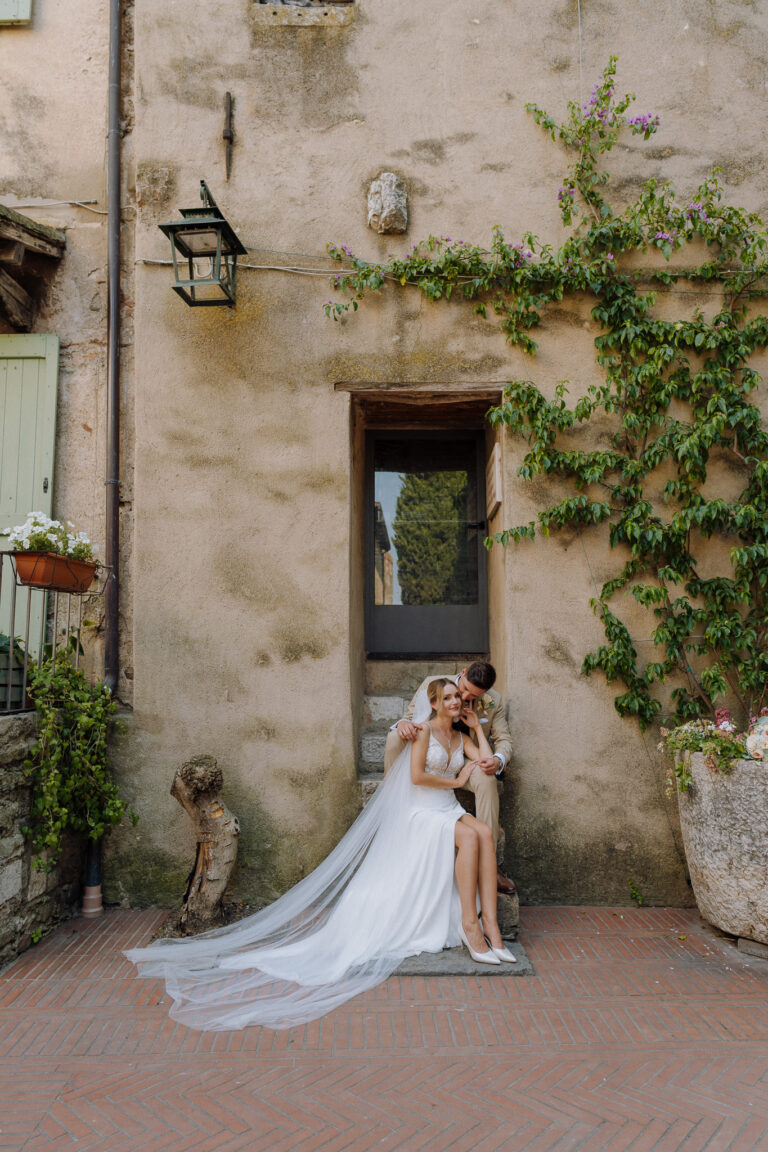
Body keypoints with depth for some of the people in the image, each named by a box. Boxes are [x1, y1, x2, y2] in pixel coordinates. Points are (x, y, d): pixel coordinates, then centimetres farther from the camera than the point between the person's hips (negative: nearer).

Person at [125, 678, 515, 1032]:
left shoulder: (461, 737, 18)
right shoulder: (424, 729, -1)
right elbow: (417, 776, -12)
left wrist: (477, 727, 9)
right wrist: (455, 780, -3)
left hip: (449, 812, 5)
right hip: (423, 814, -5)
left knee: (484, 833, -27)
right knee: (469, 837, -33)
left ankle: (488, 924, -30)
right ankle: (470, 925, -26)